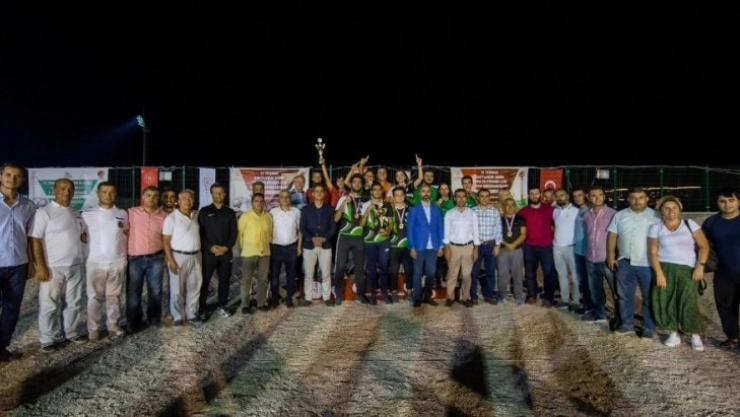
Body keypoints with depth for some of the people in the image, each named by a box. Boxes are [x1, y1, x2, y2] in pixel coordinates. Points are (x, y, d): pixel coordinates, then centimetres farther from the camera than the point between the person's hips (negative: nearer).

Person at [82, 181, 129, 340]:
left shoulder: (122, 214, 5)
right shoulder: (87, 214, -2)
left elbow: (127, 234, 17)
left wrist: (127, 253, 9)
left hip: (118, 262, 2)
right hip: (95, 262, -2)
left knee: (113, 296, 12)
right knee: (95, 297, 5)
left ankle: (113, 324, 22)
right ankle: (94, 328, 15)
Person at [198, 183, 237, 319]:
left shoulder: (230, 212, 10)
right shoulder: (204, 211, 3)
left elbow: (234, 232, 6)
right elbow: (200, 232, -3)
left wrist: (227, 247, -8)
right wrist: (210, 247, -14)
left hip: (226, 252, 3)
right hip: (208, 252, -2)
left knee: (225, 280, 9)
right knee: (204, 281, -1)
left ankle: (222, 306, 21)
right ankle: (202, 309, 7)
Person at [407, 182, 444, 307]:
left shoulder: (436, 209, 8)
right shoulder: (414, 210, 2)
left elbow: (440, 228, 9)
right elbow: (410, 229, -1)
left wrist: (441, 245, 2)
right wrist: (412, 247, -8)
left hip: (433, 247, 2)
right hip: (419, 247, -2)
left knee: (430, 273, 7)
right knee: (418, 273, 3)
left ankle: (428, 297, 18)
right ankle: (417, 298, 10)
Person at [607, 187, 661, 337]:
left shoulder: (655, 216, -2)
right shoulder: (620, 215, 8)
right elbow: (612, 236, 9)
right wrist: (611, 256, 3)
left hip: (648, 264, -3)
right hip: (625, 262, 3)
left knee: (649, 297, 6)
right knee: (625, 296, 11)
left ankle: (649, 328, 16)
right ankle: (627, 325, 23)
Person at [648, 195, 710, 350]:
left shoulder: (690, 224, 5)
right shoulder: (656, 228, 5)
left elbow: (703, 246, 1)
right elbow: (652, 252, 2)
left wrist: (700, 266, -10)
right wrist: (659, 273, -8)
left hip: (687, 269, -1)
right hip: (665, 268, 1)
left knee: (688, 303, -11)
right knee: (665, 302, -2)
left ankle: (696, 336, 4)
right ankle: (674, 335, 12)